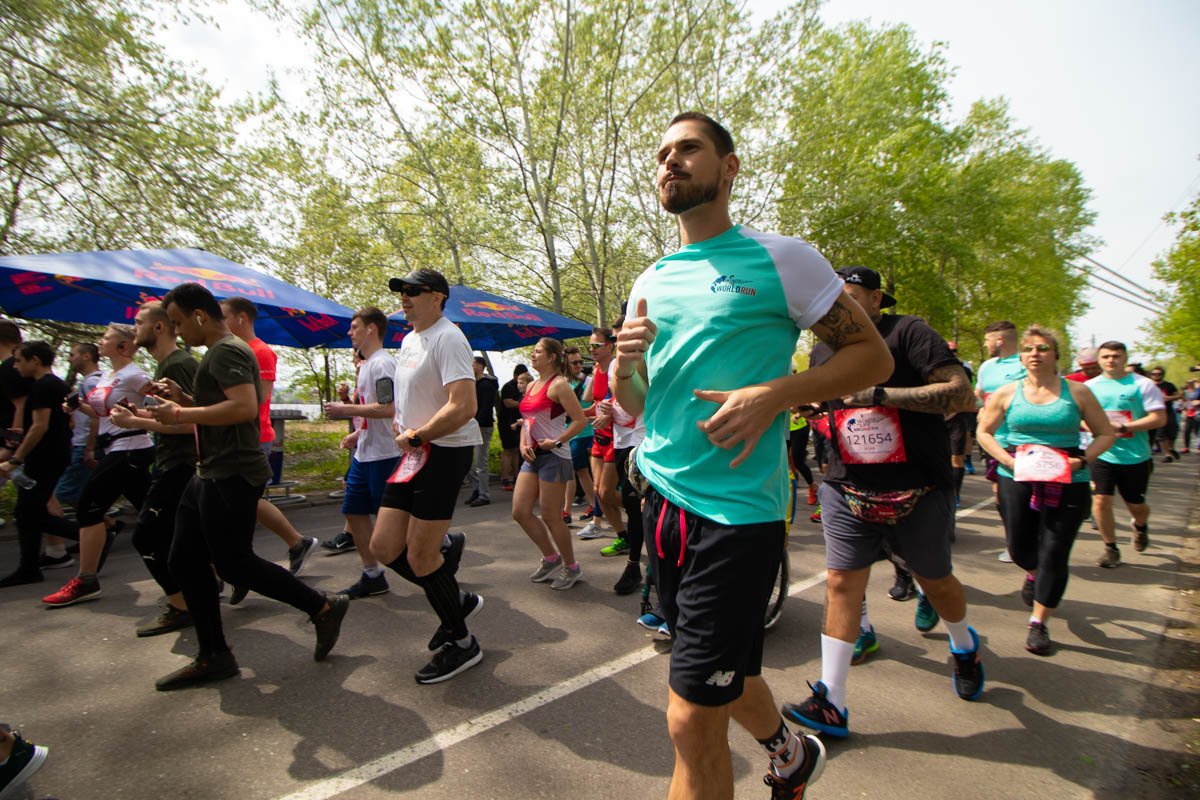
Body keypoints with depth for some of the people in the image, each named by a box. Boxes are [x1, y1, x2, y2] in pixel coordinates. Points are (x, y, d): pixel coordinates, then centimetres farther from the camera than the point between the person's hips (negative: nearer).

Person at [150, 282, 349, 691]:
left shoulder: (227, 351, -13)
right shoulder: (220, 352, 20)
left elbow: (244, 407, -27)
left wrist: (181, 414, -20)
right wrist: (182, 398, 13)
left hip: (232, 477, -11)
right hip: (212, 474, 11)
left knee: (234, 563, -5)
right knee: (185, 561, 11)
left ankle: (324, 608, 8)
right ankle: (213, 657, 19)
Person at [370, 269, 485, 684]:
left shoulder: (448, 339, -14)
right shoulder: (408, 340, 17)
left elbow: (463, 407, -26)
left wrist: (415, 437, -15)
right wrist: (402, 429, 10)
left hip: (445, 451, -10)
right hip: (415, 453, 10)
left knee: (420, 556, -4)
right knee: (384, 546, 10)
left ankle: (461, 643, 17)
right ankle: (457, 600, 28)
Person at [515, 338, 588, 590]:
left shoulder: (558, 384, -11)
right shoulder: (532, 386, 15)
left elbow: (580, 420, -16)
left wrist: (556, 442, -18)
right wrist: (523, 445, 6)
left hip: (554, 456, -8)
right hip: (533, 456, 9)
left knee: (550, 516, -1)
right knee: (520, 512, 7)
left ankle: (571, 567, 19)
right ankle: (551, 558, 25)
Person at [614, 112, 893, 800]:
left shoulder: (779, 257, -4)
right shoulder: (650, 282, 12)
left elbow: (874, 356, -3)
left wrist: (775, 394, -18)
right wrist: (623, 363, -6)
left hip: (737, 508, -6)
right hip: (661, 500, 7)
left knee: (692, 721, -3)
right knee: (726, 668, 24)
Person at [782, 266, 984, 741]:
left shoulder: (907, 333, -9)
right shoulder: (823, 352, 8)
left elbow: (961, 393, -19)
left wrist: (880, 394, -25)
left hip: (918, 493, -3)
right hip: (848, 494, 4)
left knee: (936, 582, 17)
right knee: (841, 585, -3)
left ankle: (965, 646, 50)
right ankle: (831, 705, 5)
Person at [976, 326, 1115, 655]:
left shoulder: (1077, 392, 1)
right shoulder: (1007, 393, 3)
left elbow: (1105, 434, 6)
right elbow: (984, 432, 8)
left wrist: (1083, 459, -11)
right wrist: (1007, 459, -8)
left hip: (1067, 483, -1)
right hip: (1016, 478, 1)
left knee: (1054, 554, -2)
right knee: (1019, 547, 10)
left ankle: (1038, 623, 14)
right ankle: (1033, 574, 48)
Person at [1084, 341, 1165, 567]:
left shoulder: (1143, 385, -4)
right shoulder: (1090, 386, 3)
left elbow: (1159, 418, -9)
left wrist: (1123, 427, -19)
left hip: (1136, 457, -1)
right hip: (1102, 455, 1)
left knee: (1136, 504, 11)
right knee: (1101, 500, -7)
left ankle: (1140, 526, 47)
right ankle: (1111, 548, 10)